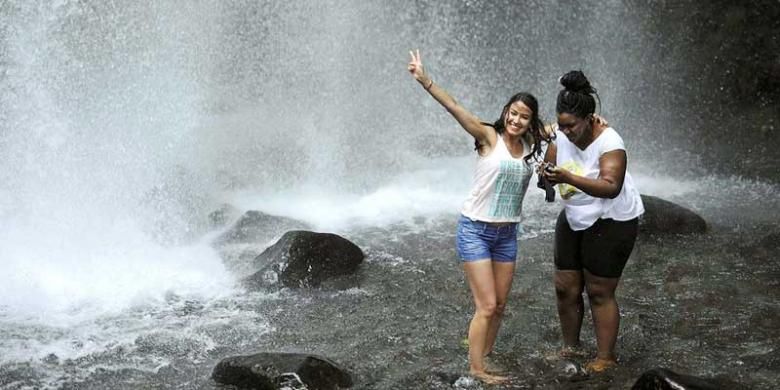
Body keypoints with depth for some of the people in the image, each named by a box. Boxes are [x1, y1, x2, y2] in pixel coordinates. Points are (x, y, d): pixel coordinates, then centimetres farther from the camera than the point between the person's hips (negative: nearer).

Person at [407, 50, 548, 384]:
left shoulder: (531, 146, 3)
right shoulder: (488, 137, -11)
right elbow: (454, 108, -24)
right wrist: (425, 81, -35)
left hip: (507, 234, 6)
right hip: (475, 230, -5)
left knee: (500, 306, 11)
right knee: (486, 306, -5)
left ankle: (486, 359, 27)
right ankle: (476, 369, 8)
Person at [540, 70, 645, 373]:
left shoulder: (609, 142, -25)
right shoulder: (561, 137, -6)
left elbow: (611, 187, -36)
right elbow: (549, 168, -3)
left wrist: (568, 178, -47)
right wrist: (547, 174, -28)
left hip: (611, 222, -7)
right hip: (574, 220, 7)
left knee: (599, 293, 0)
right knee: (565, 288, 10)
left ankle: (605, 357, 15)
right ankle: (571, 347, 29)